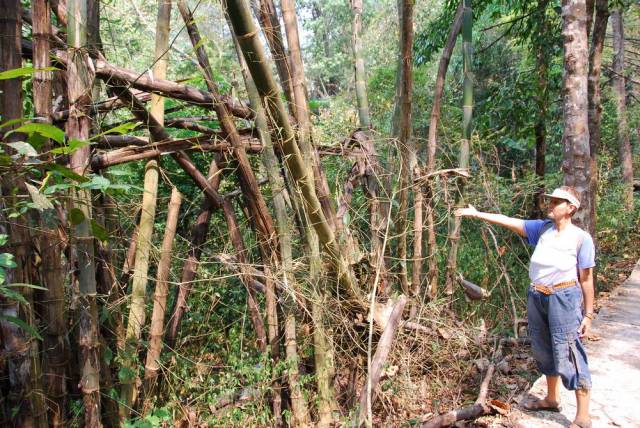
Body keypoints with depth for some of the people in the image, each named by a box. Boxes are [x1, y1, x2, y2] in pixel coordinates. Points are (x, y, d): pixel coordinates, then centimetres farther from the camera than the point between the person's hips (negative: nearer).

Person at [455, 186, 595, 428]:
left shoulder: (581, 238, -8)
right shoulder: (543, 228, 4)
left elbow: (586, 278, -6)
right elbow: (509, 222, 2)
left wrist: (588, 314, -4)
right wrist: (477, 214, -4)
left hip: (563, 298, -6)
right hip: (537, 298, 6)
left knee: (568, 355, -5)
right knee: (544, 351, 18)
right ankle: (552, 399, 37)